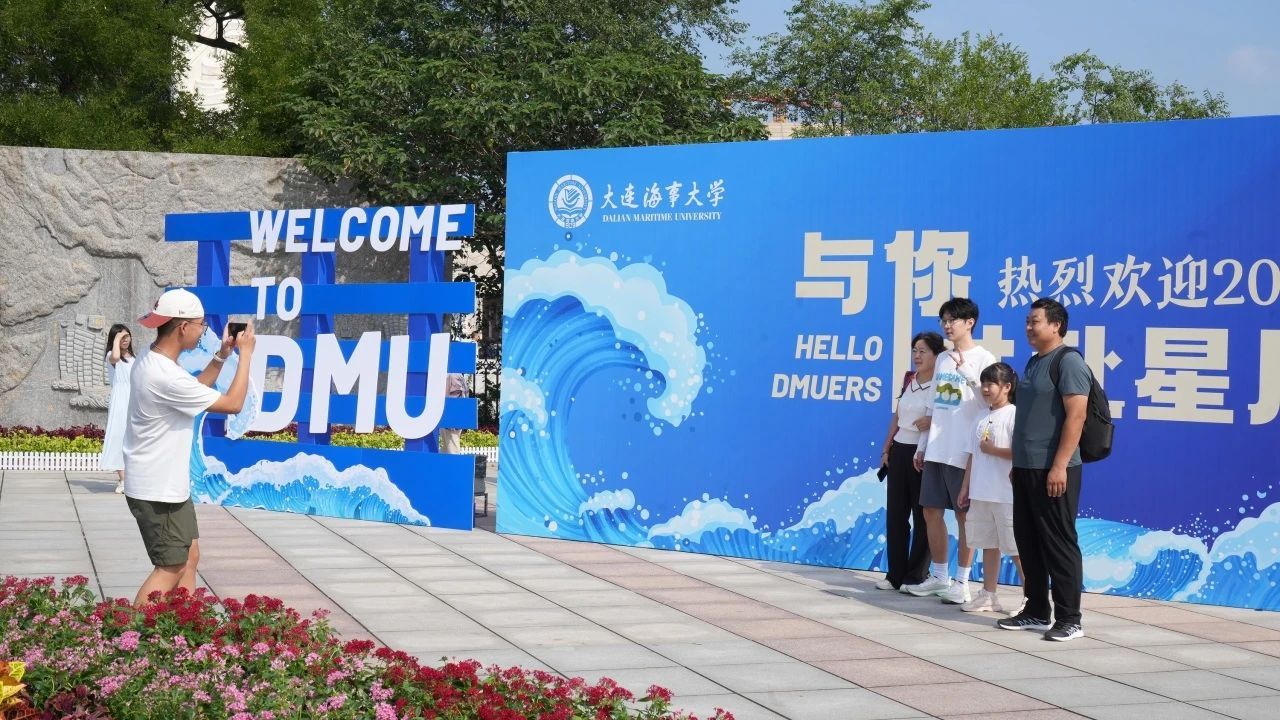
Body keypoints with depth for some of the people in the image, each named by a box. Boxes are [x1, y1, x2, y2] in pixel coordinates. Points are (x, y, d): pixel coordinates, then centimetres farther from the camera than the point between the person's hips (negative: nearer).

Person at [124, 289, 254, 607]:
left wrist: (221, 355, 13)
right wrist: (245, 354, -9)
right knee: (171, 568, -3)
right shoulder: (167, 376, -27)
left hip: (167, 485, 10)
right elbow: (233, 403, -19)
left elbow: (195, 390, 22)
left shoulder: (150, 362, 5)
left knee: (190, 555, 16)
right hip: (158, 490, -10)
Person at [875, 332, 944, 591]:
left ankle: (916, 576, 7)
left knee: (922, 516, 2)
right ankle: (895, 574, 14)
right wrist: (886, 449, 14)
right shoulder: (908, 380, 12)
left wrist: (932, 421, -29)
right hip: (899, 451, 7)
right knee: (895, 513, 7)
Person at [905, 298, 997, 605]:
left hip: (964, 451, -7)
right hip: (936, 450, 7)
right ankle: (939, 577, 20)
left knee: (964, 515, 0)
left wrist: (967, 371, -24)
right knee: (931, 511, 9)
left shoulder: (983, 359, -5)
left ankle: (962, 582, 7)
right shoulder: (942, 359, 15)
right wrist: (923, 446, 17)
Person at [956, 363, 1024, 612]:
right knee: (988, 544, 14)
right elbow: (973, 456, 19)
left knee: (1016, 547, -6)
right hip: (981, 494, 8)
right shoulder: (982, 419, 16)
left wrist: (992, 450, -14)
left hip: (1006, 496, -8)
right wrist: (965, 488, 17)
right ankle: (988, 594, 21)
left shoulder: (1014, 416, -8)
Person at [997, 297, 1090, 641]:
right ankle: (1036, 612, 20)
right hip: (1025, 469, 9)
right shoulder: (1033, 363, 18)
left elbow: (1076, 416, -17)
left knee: (1058, 544, -5)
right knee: (1028, 541, 12)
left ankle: (1069, 619, 1)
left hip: (1052, 470, -9)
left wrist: (1059, 466, -22)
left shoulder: (1068, 361, -10)